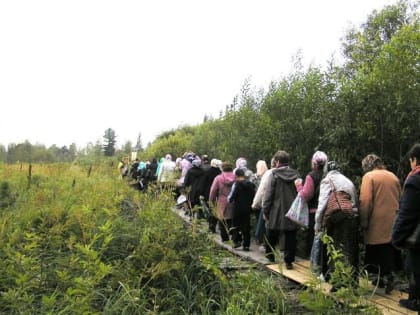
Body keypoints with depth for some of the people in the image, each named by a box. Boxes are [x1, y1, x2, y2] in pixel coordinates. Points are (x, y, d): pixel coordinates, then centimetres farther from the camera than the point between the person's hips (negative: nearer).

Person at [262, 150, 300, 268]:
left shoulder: (274, 174, -9)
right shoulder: (296, 174, 2)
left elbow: (268, 194, -10)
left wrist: (265, 210, -3)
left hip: (276, 212, -2)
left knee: (272, 236, 14)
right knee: (290, 238, 9)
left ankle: (270, 257, 26)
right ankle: (289, 260, 9)